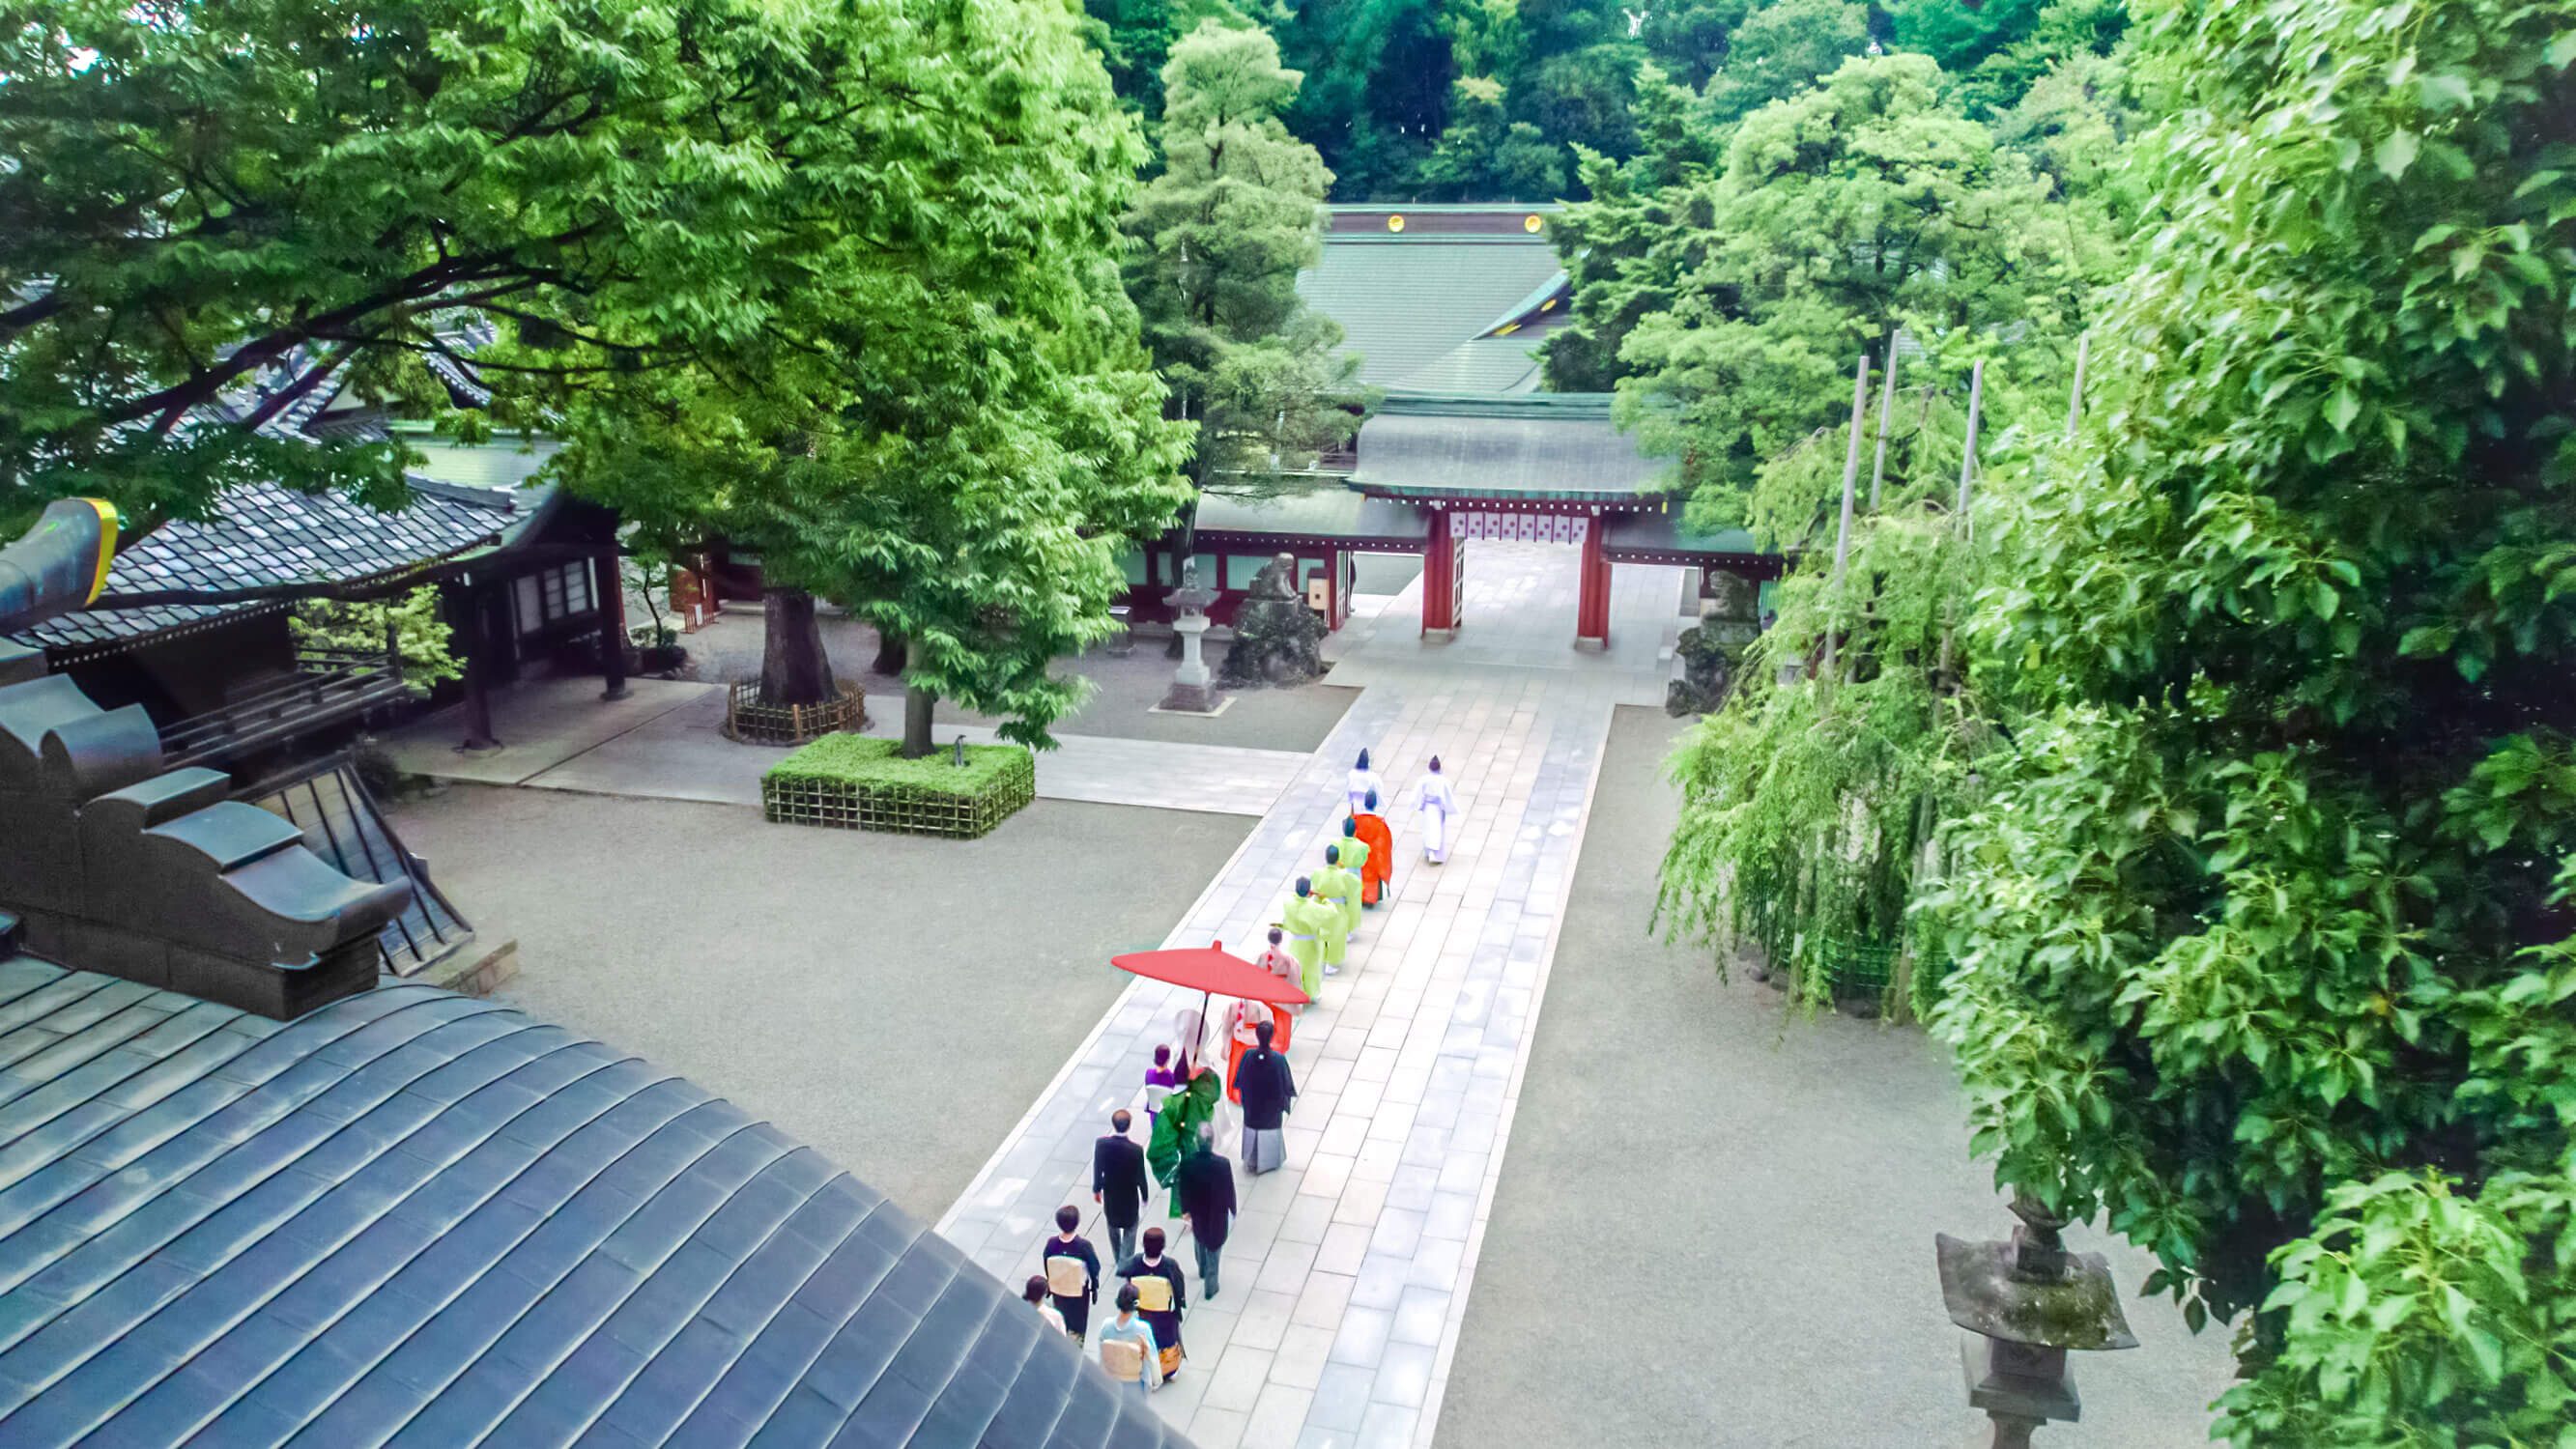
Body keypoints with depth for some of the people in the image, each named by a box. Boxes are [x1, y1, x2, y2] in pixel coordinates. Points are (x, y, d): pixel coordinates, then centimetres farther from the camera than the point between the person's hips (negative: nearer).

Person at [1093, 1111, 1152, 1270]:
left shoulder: (1101, 1144, -23)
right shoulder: (1136, 1150, -30)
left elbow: (1097, 1170, -8)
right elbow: (1141, 1177, -16)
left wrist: (1096, 1189, 10)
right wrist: (1145, 1196, 3)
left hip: (1109, 1195, 3)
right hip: (1130, 1197, -3)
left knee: (1113, 1228, 27)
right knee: (1130, 1232, 21)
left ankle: (1117, 1260, 44)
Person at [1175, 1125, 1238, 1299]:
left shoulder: (1187, 1163, -27)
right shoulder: (1223, 1164, -32)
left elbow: (1184, 1191, -11)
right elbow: (1229, 1191, -17)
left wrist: (1185, 1210, 7)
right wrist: (1233, 1211, 2)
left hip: (1196, 1213, 2)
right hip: (1217, 1214, -2)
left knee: (1200, 1242, 31)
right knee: (1213, 1250, 19)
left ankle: (1202, 1271, 56)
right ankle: (1210, 1288, 33)